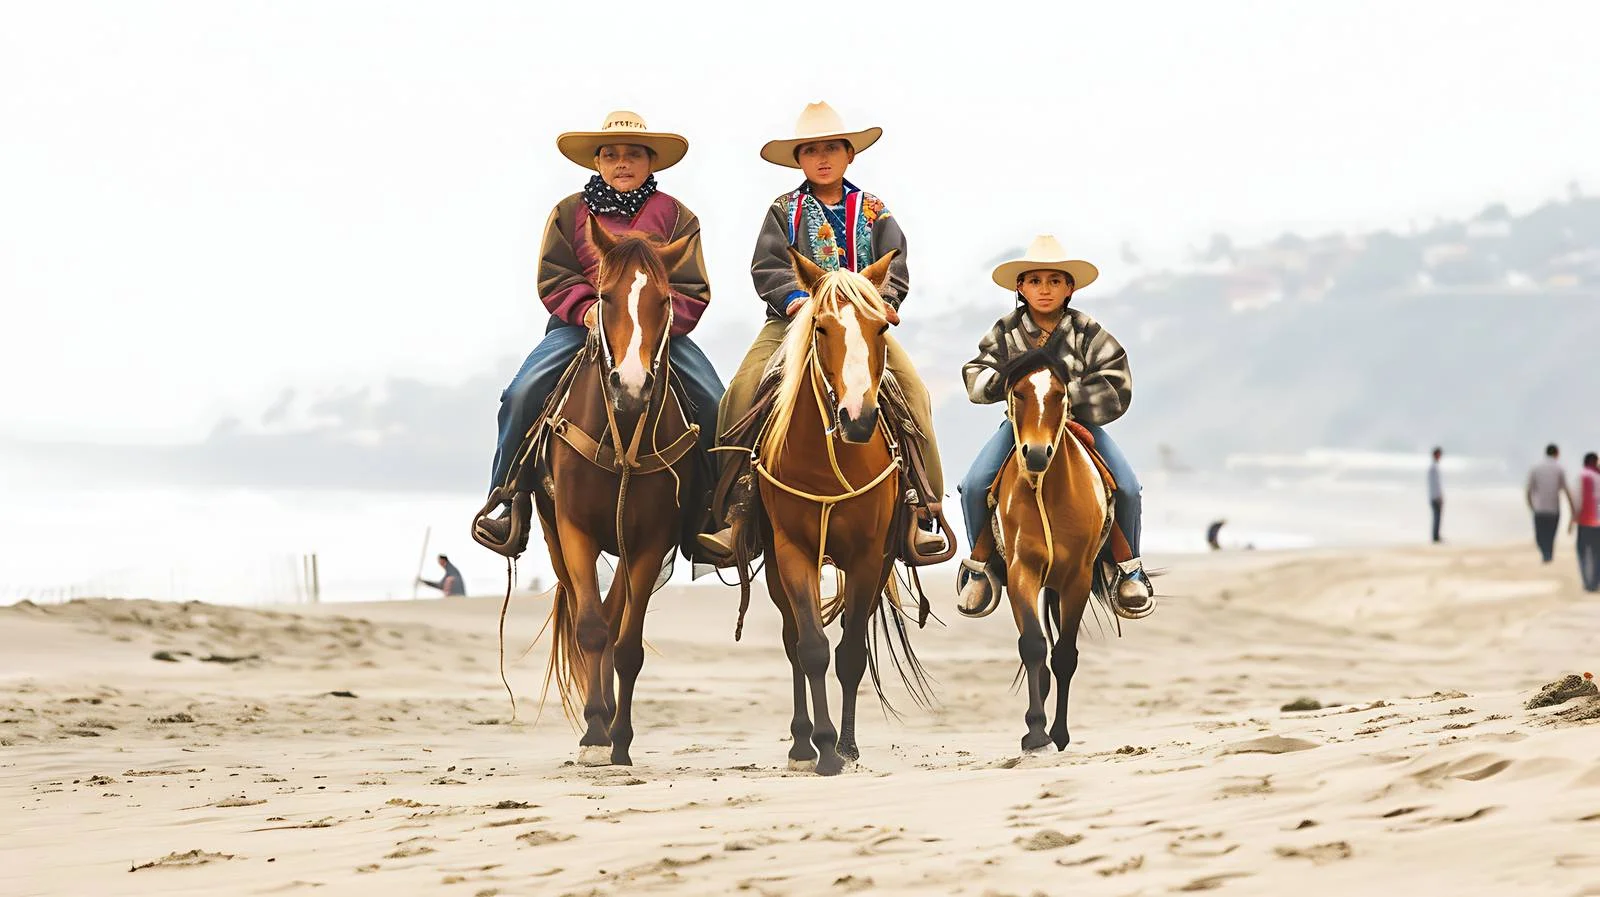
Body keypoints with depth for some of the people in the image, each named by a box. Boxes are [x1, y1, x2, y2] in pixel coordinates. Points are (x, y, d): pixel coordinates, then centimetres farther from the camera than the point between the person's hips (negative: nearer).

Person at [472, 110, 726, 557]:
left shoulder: (676, 216, 6)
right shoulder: (569, 213, 8)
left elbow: (692, 291, -1)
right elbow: (553, 279, 2)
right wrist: (586, 308, -19)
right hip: (581, 325, 0)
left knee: (713, 405, -19)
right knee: (523, 394, -24)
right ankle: (506, 499, -8)